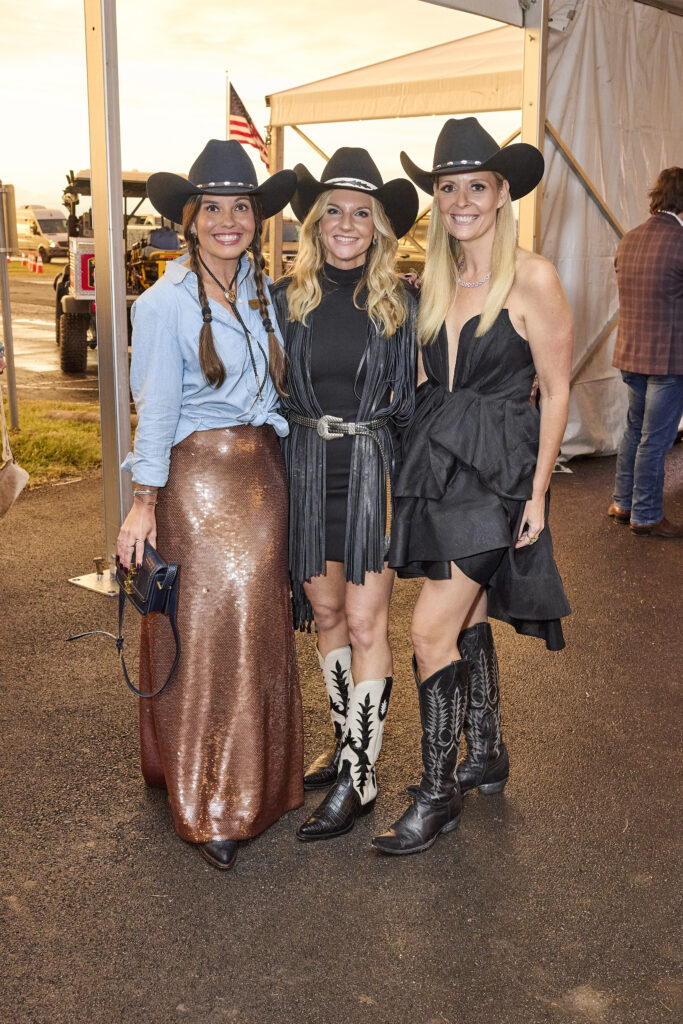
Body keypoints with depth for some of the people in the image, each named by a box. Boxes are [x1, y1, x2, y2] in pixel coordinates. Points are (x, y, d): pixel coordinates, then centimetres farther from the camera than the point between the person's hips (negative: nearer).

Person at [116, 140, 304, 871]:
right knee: (202, 634, 1)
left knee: (259, 627, 12)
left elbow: (280, 386, 13)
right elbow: (155, 409, -8)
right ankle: (207, 807, 16)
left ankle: (254, 782, 30)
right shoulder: (166, 303, -7)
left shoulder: (265, 292, 9)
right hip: (196, 476, -5)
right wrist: (144, 501, -10)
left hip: (264, 475, 6)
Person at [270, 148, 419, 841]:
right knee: (325, 612, 12)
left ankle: (359, 777, 7)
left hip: (373, 470, -2)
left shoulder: (399, 304, 0)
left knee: (365, 623, -3)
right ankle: (345, 745, 29)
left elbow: (412, 397, 5)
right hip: (305, 466, 3)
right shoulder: (285, 299, 4)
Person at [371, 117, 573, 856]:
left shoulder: (531, 279, -9)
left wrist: (537, 491, -10)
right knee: (468, 618, 16)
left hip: (497, 469, -6)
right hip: (434, 462, 6)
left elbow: (555, 390, -8)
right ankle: (486, 754, 34)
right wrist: (423, 454, 8)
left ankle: (438, 793, 5)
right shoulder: (432, 281, 9)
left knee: (432, 628, -10)